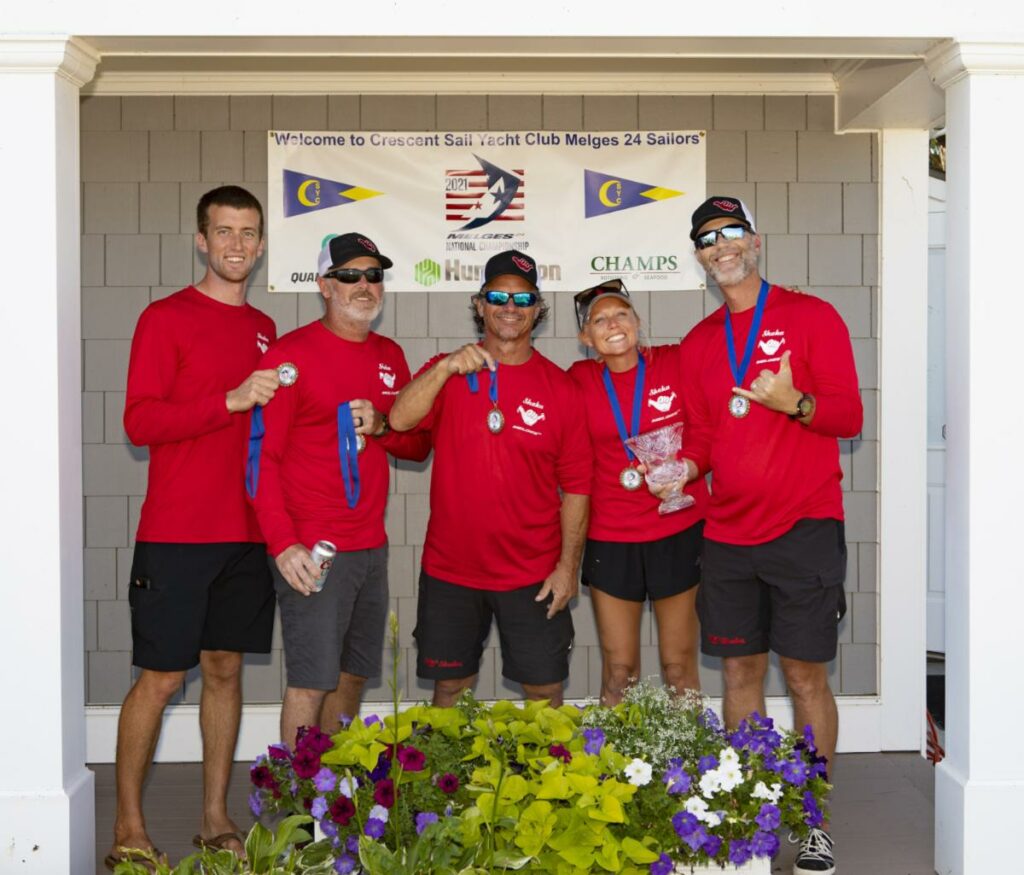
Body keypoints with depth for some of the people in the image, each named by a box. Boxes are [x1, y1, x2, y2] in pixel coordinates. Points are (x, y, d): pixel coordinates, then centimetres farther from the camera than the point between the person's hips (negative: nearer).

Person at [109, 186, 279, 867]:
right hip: (176, 535, -5)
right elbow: (140, 422, -13)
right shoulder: (166, 318, -4)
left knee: (226, 670, 10)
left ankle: (216, 819, 20)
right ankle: (128, 829, 10)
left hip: (246, 534, 5)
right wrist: (232, 400, -20)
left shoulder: (263, 329, 14)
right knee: (161, 678, -2)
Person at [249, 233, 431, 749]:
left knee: (352, 676, 13)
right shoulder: (291, 354, -7)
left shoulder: (390, 356, 13)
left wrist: (381, 427, -6)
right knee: (311, 681, -6)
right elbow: (260, 456, -10)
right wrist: (283, 543, -18)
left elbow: (419, 446, 17)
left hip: (371, 548, 7)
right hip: (310, 551, -7)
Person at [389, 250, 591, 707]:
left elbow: (576, 485, 0)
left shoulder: (560, 387, -1)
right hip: (450, 568, 1)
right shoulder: (446, 372, 3)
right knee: (449, 686, 11)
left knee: (544, 689, 5)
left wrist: (568, 565, -5)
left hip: (534, 575, -1)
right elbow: (400, 420, -16)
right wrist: (447, 367, -27)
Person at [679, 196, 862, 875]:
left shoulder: (811, 317, 0)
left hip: (803, 526, -4)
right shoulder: (699, 343, 13)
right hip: (728, 533, 4)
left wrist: (795, 403, -24)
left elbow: (849, 415, -5)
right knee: (740, 672, 8)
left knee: (805, 673, -1)